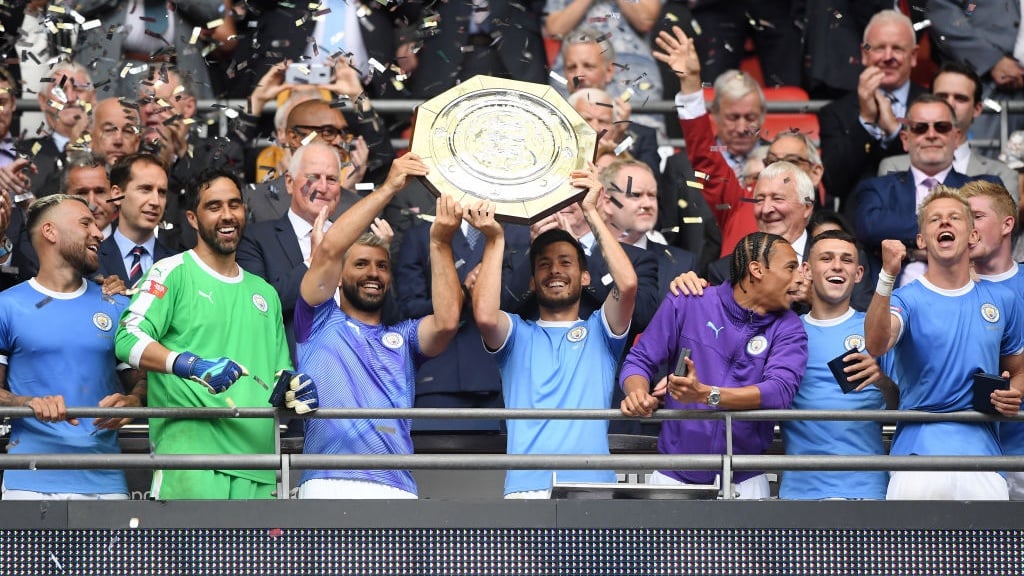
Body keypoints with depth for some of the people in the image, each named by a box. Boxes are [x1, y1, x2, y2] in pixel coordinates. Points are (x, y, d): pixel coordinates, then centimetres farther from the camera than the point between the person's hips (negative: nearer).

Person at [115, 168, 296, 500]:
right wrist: (193, 365, -24)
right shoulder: (173, 273, 5)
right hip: (190, 445, -6)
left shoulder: (265, 293, 25)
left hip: (258, 460, 6)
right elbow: (129, 339, -9)